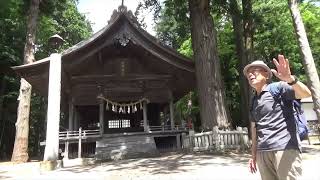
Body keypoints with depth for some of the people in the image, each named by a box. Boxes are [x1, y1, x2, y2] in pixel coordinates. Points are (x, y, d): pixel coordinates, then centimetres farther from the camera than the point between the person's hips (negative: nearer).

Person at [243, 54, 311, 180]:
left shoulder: (278, 87, -1)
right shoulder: (253, 101, 15)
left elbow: (306, 93, -17)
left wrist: (290, 79, -36)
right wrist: (254, 154, 15)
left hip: (285, 149, -5)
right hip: (263, 152, 6)